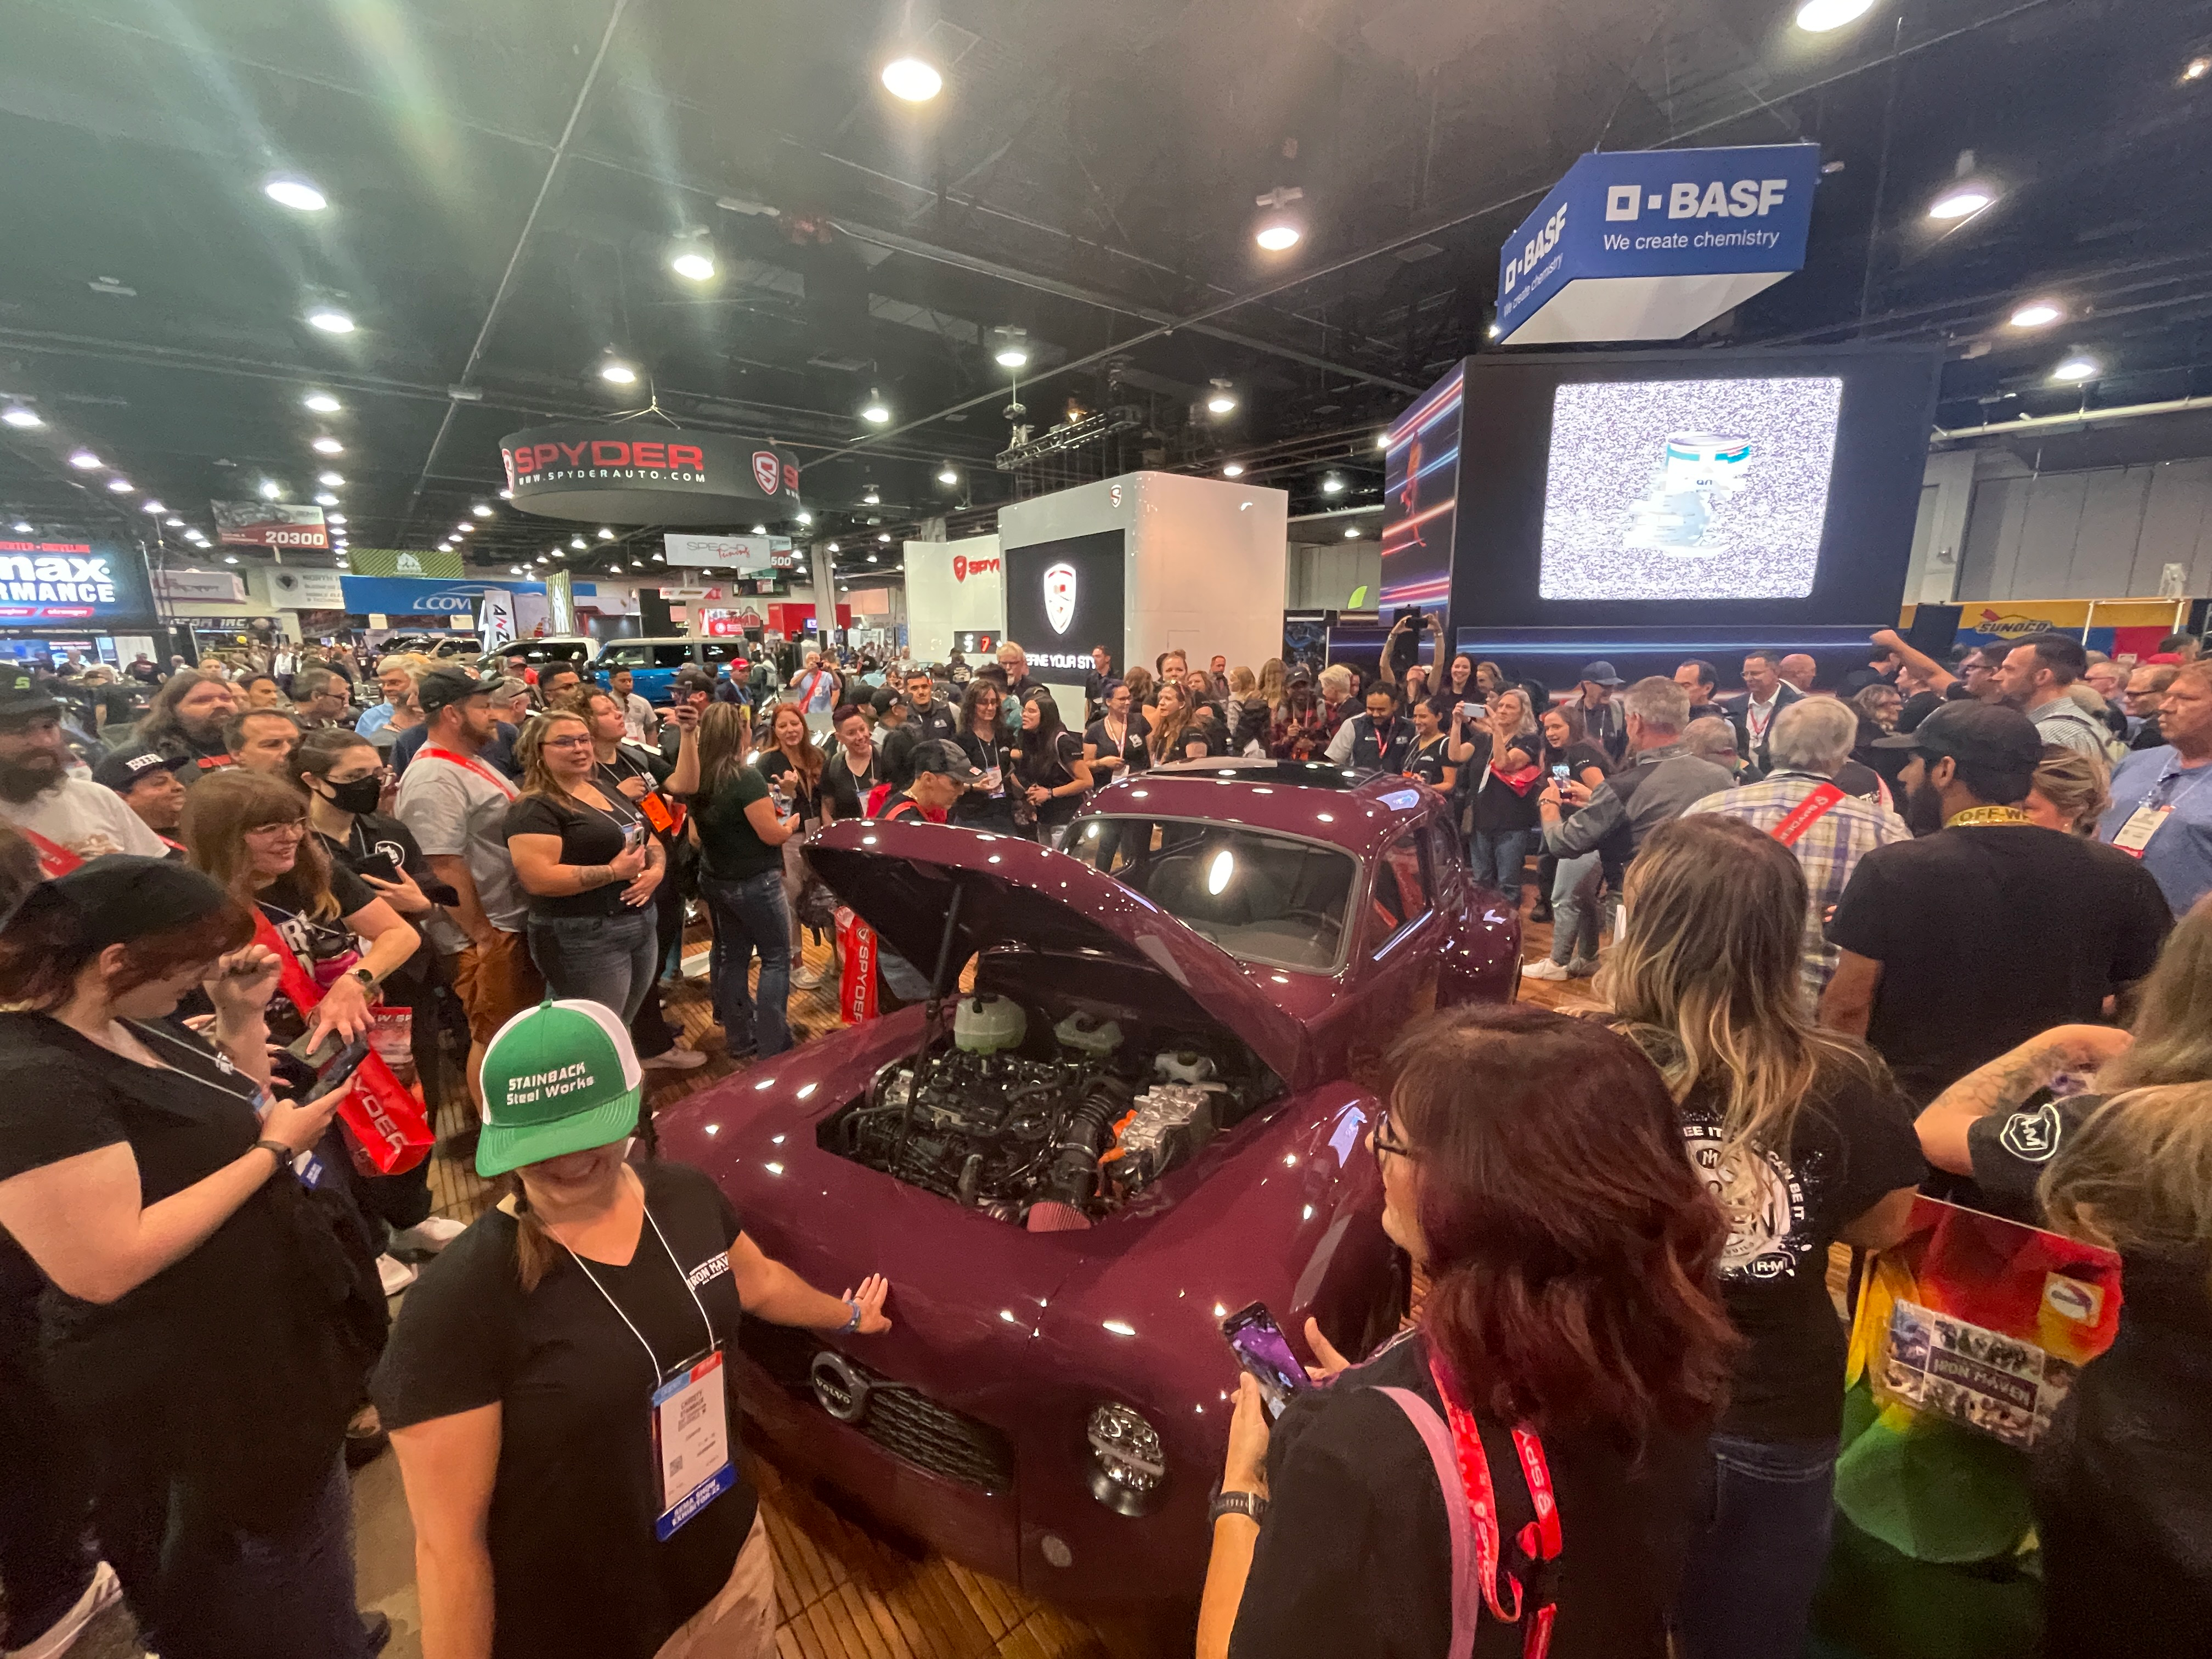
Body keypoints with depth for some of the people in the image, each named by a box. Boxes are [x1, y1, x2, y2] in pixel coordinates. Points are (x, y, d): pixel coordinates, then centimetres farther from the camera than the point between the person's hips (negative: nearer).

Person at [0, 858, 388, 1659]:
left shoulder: (129, 1029, 0)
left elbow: (231, 1122, 13)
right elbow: (108, 1266, -31)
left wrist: (243, 1020, -3)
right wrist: (273, 1149, -25)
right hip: (199, 1402, -9)